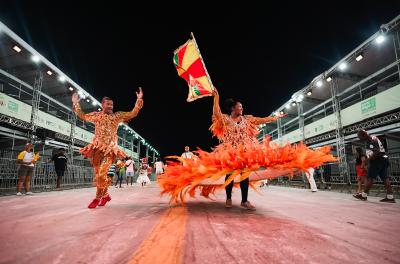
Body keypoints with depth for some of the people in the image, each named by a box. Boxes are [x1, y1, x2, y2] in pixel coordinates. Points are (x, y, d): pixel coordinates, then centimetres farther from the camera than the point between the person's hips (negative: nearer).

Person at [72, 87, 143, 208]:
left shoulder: (118, 115, 8)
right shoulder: (96, 115, 14)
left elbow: (133, 113, 4)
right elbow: (82, 116, 29)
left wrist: (139, 100, -4)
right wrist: (76, 103, 25)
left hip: (110, 148, -3)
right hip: (97, 147, 3)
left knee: (101, 174, -12)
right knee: (98, 173, 5)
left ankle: (97, 198, 4)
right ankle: (105, 195, 23)